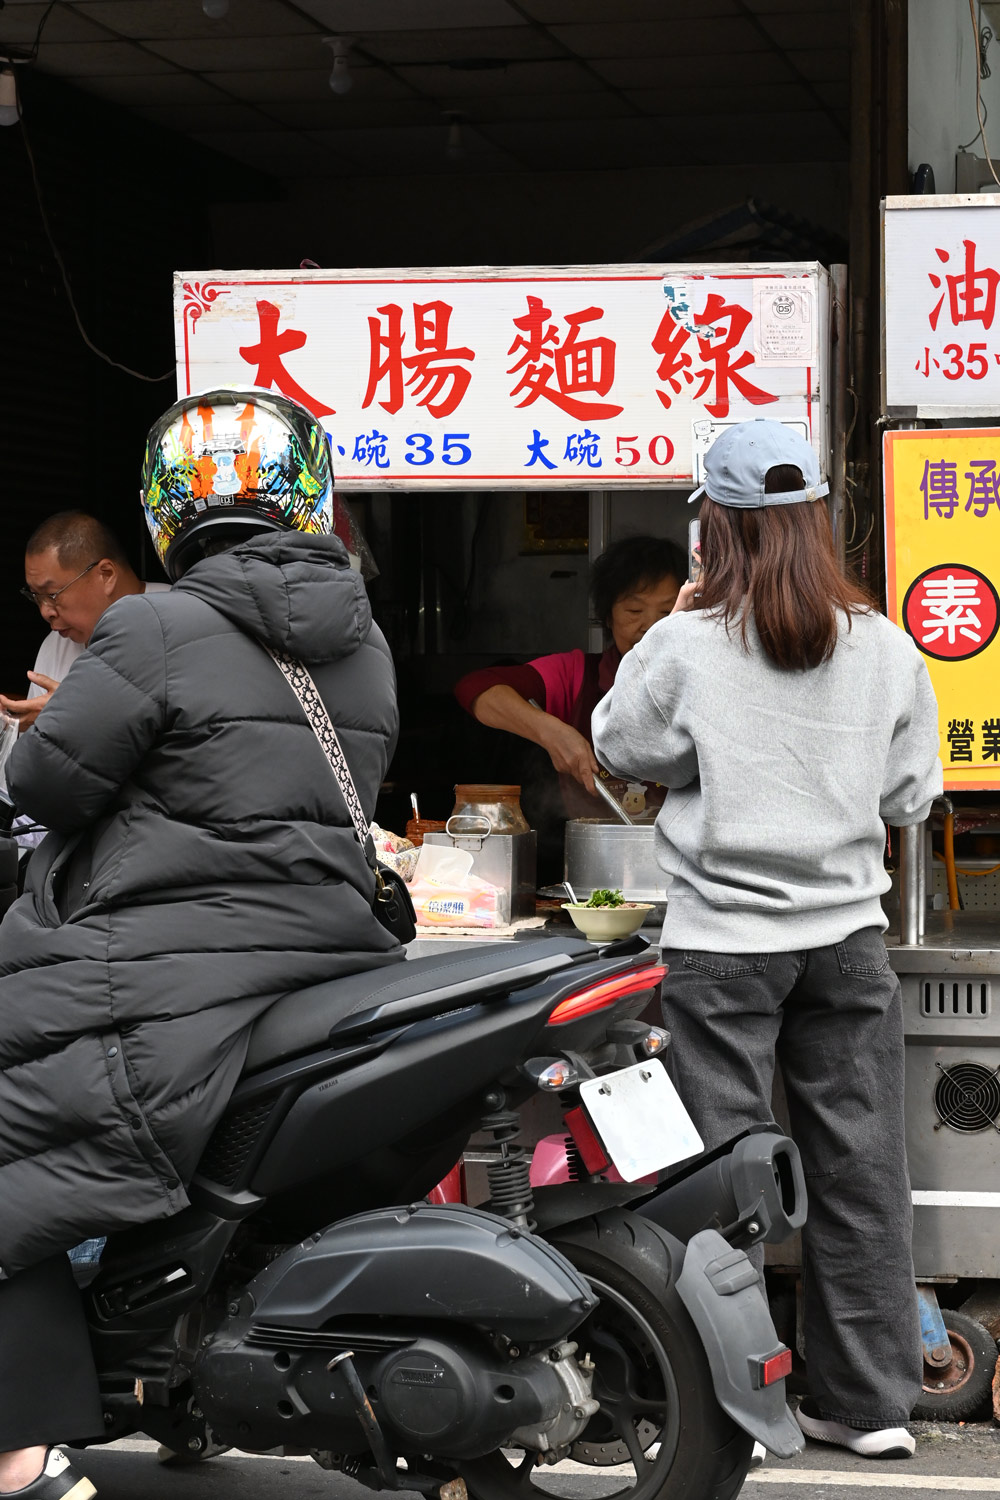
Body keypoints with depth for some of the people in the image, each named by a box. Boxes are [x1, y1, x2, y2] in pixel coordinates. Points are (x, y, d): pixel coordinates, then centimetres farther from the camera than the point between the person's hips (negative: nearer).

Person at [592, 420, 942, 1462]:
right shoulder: (885, 649, -2)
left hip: (723, 938, -3)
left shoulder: (685, 648, -12)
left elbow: (619, 743, 5)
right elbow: (911, 793, 6)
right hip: (846, 934, 3)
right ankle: (870, 1402, 15)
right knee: (857, 1166, 8)